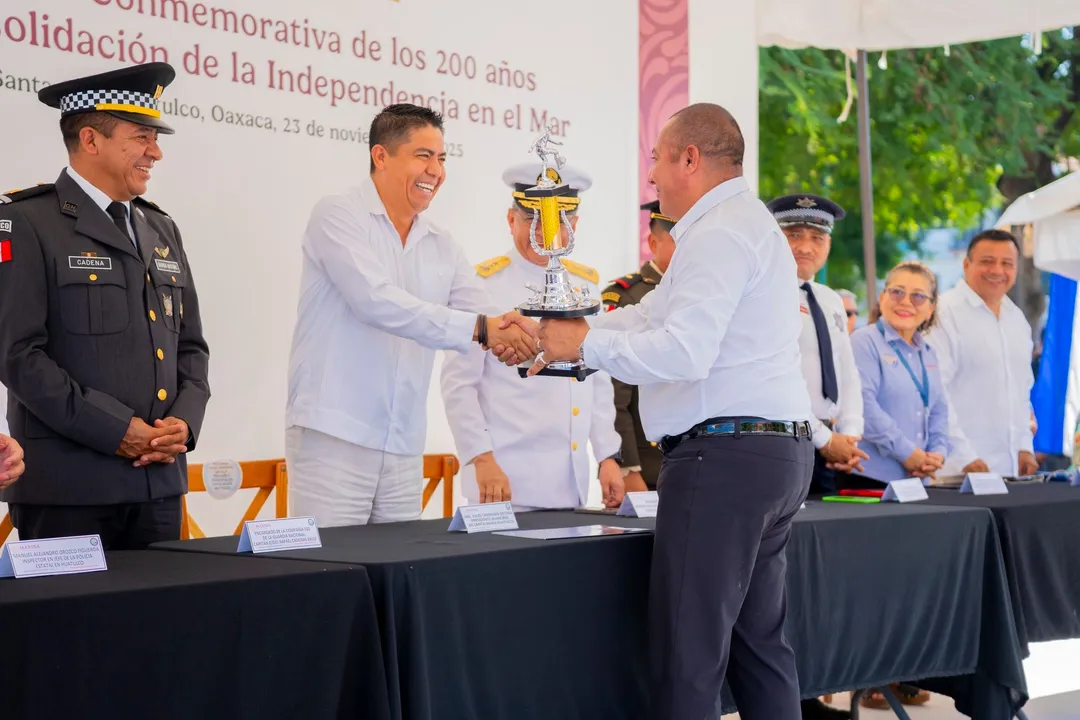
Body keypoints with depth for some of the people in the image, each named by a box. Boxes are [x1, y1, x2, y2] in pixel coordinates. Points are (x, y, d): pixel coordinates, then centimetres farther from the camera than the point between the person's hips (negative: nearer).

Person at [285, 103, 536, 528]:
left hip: (404, 449, 6)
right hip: (333, 439, -6)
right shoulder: (338, 217, -5)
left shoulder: (442, 247, 14)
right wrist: (478, 329, -24)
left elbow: (491, 324, 8)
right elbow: (378, 303, -19)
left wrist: (521, 341, -17)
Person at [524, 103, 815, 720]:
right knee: (760, 644, 14)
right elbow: (658, 314, 24)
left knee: (689, 656, -8)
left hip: (724, 454, -11)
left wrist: (588, 343, -11)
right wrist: (571, 334, 16)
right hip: (778, 454, 11)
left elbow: (684, 351, -23)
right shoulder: (749, 223, 22)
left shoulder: (719, 234, -12)